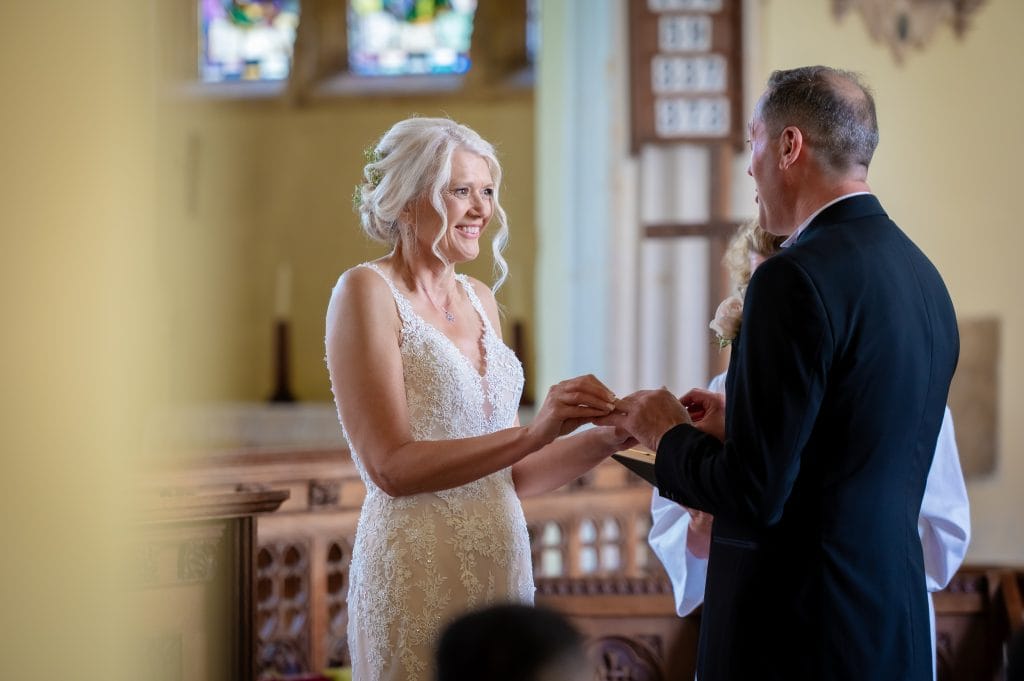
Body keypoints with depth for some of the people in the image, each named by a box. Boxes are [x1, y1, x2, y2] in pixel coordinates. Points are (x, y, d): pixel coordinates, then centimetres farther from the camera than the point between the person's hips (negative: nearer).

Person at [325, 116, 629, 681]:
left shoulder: (479, 300, 11)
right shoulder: (368, 291, -8)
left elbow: (508, 474, 12)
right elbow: (391, 467, -17)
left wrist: (610, 437, -2)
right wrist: (533, 433, -24)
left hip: (501, 569, 7)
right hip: (419, 571, -6)